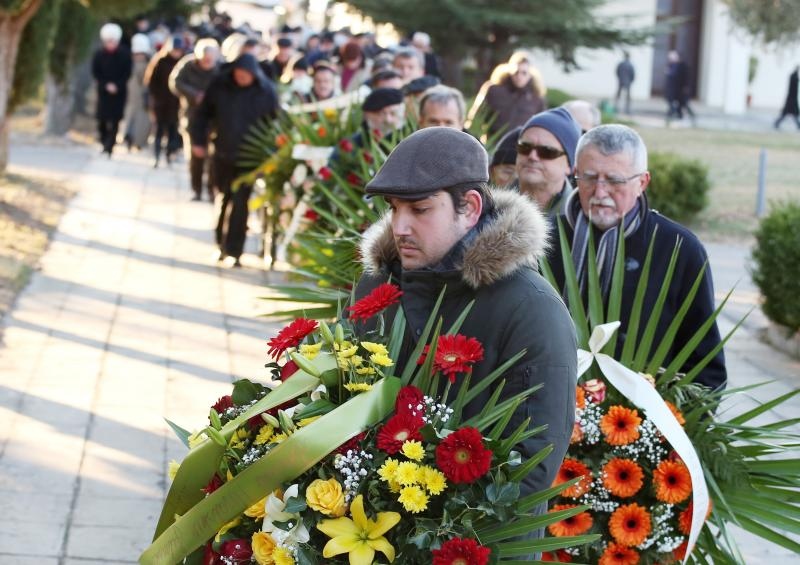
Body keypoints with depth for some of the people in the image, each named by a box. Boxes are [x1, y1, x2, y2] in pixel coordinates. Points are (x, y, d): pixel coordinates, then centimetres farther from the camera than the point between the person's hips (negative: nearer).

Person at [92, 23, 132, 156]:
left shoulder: (124, 54, -5)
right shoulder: (99, 54, -2)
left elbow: (127, 73, -2)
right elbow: (95, 73, 1)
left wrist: (117, 85, -13)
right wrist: (106, 85, -12)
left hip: (119, 92, -1)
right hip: (103, 91, 1)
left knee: (115, 120, -9)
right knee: (102, 119, -1)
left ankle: (109, 146, -9)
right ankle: (105, 141, 20)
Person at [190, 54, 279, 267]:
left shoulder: (266, 92, -10)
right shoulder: (219, 85, -6)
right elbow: (204, 113, 4)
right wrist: (198, 140, 2)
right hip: (223, 153, 3)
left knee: (239, 204, -5)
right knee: (224, 199, 13)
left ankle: (233, 251, -1)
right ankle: (223, 243, 28)